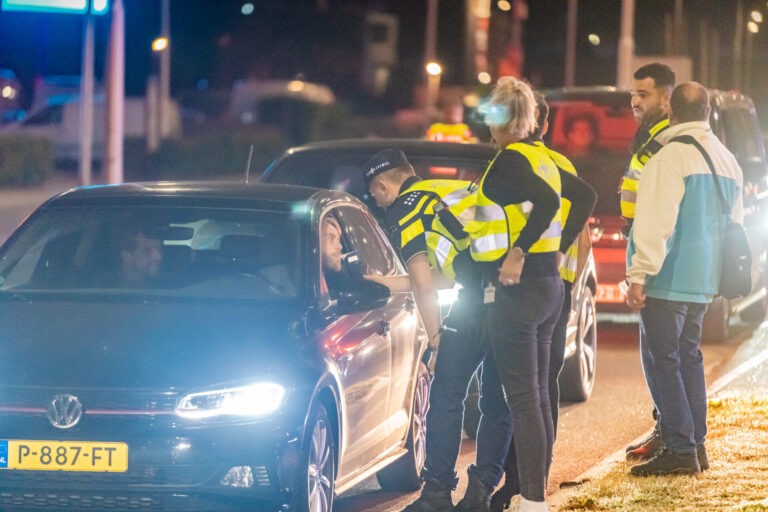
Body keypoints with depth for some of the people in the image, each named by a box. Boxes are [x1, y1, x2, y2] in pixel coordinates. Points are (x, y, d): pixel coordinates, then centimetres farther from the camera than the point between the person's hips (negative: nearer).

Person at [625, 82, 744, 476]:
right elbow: (732, 221, 21)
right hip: (703, 281, 8)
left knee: (662, 359, -4)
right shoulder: (727, 159, 13)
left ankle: (679, 450, -7)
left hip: (668, 280, -8)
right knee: (688, 356, 16)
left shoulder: (670, 158, -15)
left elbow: (655, 224, -20)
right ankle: (696, 445, 18)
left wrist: (639, 276, -18)